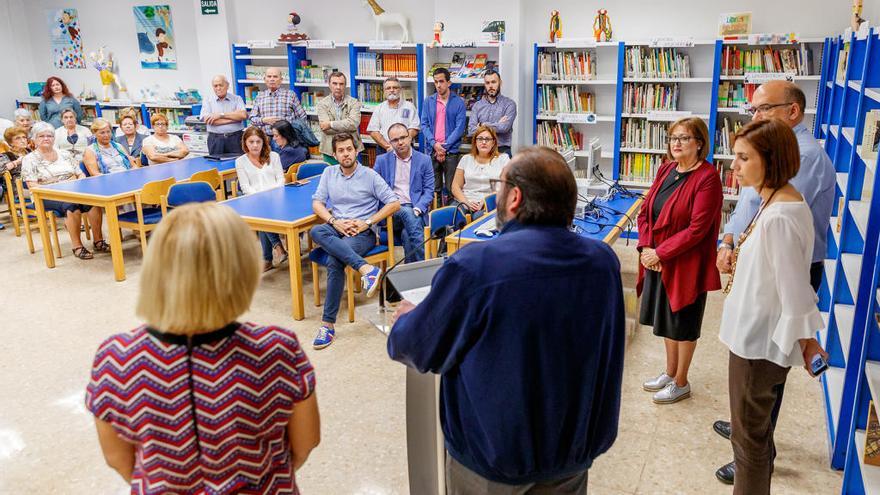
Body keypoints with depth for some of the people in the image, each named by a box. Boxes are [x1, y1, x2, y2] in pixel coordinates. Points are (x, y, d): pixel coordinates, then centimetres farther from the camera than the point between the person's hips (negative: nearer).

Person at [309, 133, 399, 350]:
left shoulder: (370, 175, 2)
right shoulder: (329, 173, 14)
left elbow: (394, 203, -2)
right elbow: (317, 203, 9)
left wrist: (367, 223, -10)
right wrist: (334, 222, -9)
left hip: (362, 232, -4)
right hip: (335, 229, 4)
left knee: (335, 262, -33)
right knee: (316, 231, -34)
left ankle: (328, 324, -26)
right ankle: (366, 268, -43)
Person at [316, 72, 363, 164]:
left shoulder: (353, 102, 3)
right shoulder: (322, 104, 3)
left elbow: (353, 123, -14)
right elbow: (325, 128, -10)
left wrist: (331, 124, -14)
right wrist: (346, 127, -13)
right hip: (330, 151, 0)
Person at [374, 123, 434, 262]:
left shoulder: (424, 160, 11)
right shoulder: (382, 160, 13)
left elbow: (429, 190, 6)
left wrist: (417, 209, -11)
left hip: (415, 210, 0)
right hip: (390, 211, 0)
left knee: (407, 233, -32)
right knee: (408, 213, -33)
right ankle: (423, 265, -31)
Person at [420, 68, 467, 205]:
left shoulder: (458, 102, 1)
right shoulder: (428, 101, 10)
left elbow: (460, 127, -4)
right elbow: (424, 125, 5)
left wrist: (444, 147, -11)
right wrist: (434, 144, -10)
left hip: (451, 151, -2)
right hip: (432, 150, 2)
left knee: (451, 188, -2)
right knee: (434, 188, 6)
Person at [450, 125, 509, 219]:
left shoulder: (503, 159, 11)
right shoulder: (466, 159, 17)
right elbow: (456, 186, 11)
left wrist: (486, 200, -13)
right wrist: (467, 203, -8)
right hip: (465, 201, 2)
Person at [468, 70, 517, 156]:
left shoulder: (509, 104, 1)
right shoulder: (477, 106, 10)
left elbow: (505, 127, -14)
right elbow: (471, 131, -3)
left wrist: (483, 125, -3)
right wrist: (497, 125, -8)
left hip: (502, 151, -2)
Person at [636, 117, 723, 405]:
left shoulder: (707, 178, -16)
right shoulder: (666, 170, 6)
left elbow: (697, 229, -21)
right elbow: (645, 212, 7)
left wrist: (660, 253, -19)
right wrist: (645, 247, -8)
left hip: (686, 264, -7)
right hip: (657, 261, 7)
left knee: (683, 324, 8)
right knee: (666, 319, 19)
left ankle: (681, 383, 26)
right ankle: (670, 372, 38)